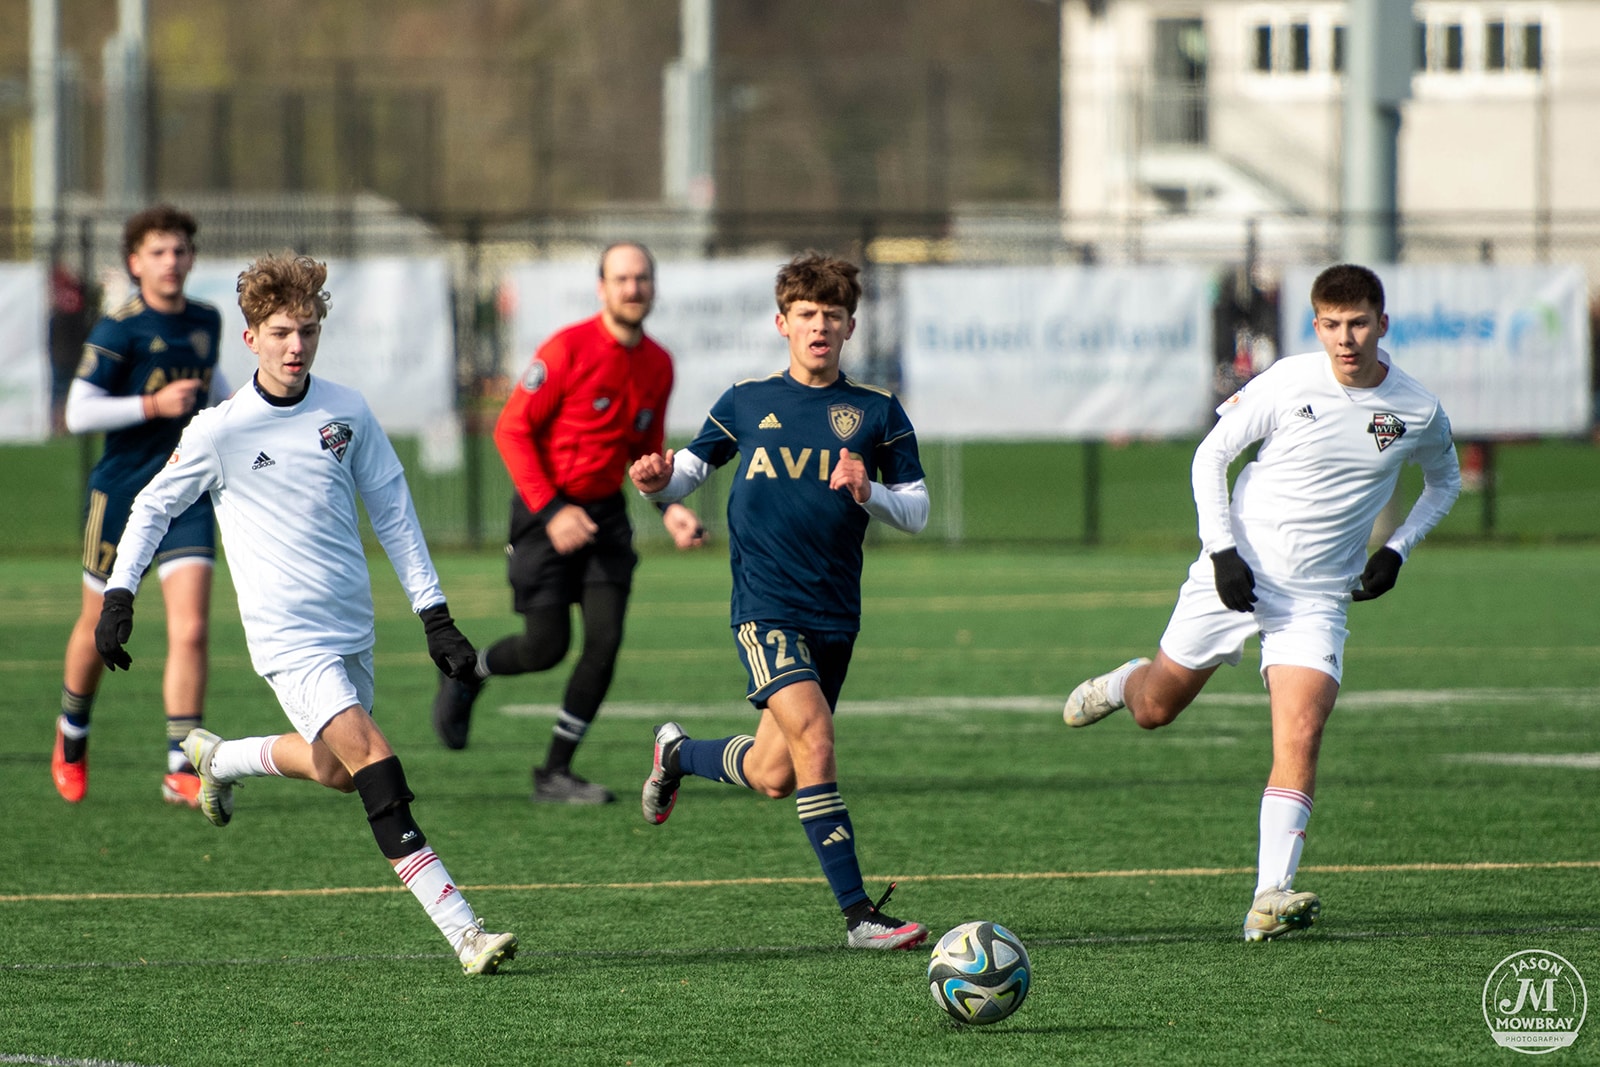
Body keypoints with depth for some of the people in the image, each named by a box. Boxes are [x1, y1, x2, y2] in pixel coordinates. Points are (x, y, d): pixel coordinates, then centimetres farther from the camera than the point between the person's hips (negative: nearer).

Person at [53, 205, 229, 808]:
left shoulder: (206, 322, 6)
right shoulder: (119, 330, -12)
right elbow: (78, 414, -17)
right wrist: (153, 405, -22)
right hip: (121, 493, -3)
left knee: (190, 629, -11)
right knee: (99, 629, 12)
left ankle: (182, 769, -10)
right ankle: (71, 740, 37)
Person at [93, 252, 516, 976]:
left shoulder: (348, 413, 2)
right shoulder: (220, 431, -8)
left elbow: (392, 511, 11)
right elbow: (153, 507, 5)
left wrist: (434, 616, 8)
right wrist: (118, 597, -2)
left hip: (352, 629, 6)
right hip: (287, 636, -6)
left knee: (335, 771, 18)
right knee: (374, 765, -18)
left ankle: (221, 759, 46)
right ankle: (464, 934, -23)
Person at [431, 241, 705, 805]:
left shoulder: (658, 365, 4)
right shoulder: (567, 350, -16)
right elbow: (511, 430, -14)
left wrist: (670, 510, 0)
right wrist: (550, 511, -21)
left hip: (606, 511, 5)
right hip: (546, 510, -5)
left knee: (605, 641, -7)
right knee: (546, 646, -7)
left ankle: (555, 773, 5)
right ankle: (466, 674, 27)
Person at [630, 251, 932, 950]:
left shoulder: (876, 413, 5)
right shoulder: (746, 402, 6)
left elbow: (915, 513, 6)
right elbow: (691, 467, 15)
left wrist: (868, 493, -15)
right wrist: (660, 481, -9)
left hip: (835, 616, 3)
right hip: (765, 607, -3)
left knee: (772, 777, 9)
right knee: (814, 743, -21)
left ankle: (679, 754, 42)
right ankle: (859, 915, -20)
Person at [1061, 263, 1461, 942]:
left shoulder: (1418, 413, -3)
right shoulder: (1288, 384, -10)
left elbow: (1445, 482, 18)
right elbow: (1211, 455, -1)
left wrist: (1397, 551, 4)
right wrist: (1223, 549, -12)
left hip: (1317, 598, 0)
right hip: (1236, 574, 0)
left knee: (1300, 739, -18)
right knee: (1155, 709, 12)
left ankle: (1270, 899, -22)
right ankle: (1122, 684, 50)